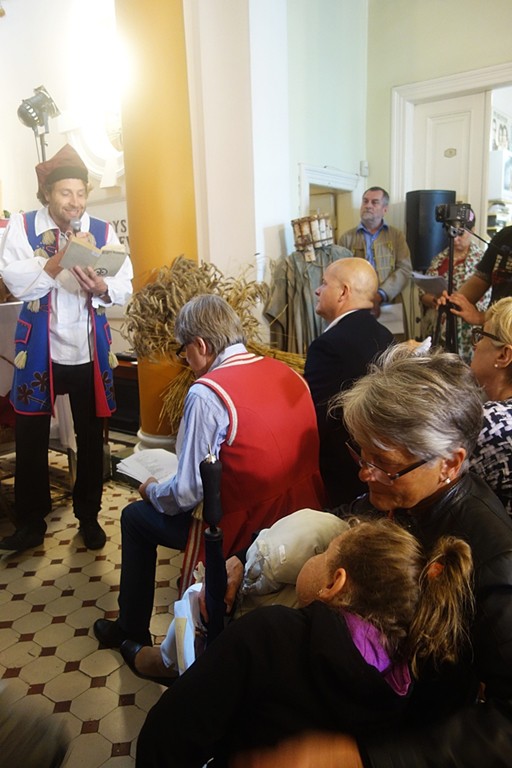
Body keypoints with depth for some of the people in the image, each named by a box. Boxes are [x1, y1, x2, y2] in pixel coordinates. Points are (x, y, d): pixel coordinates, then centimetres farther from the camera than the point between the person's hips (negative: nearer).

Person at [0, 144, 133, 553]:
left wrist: (103, 288, -25)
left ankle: (89, 516, 27)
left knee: (91, 438, 8)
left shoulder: (102, 230, 3)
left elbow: (125, 286, -4)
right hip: (39, 351, -1)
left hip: (89, 352, 1)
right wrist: (60, 259, -26)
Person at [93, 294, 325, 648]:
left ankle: (132, 630, 36)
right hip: (302, 519, 7)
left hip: (242, 532, -7)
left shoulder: (207, 393, -20)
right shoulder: (289, 373, 0)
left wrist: (151, 490, 7)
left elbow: (187, 493, -16)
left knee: (135, 516, 17)